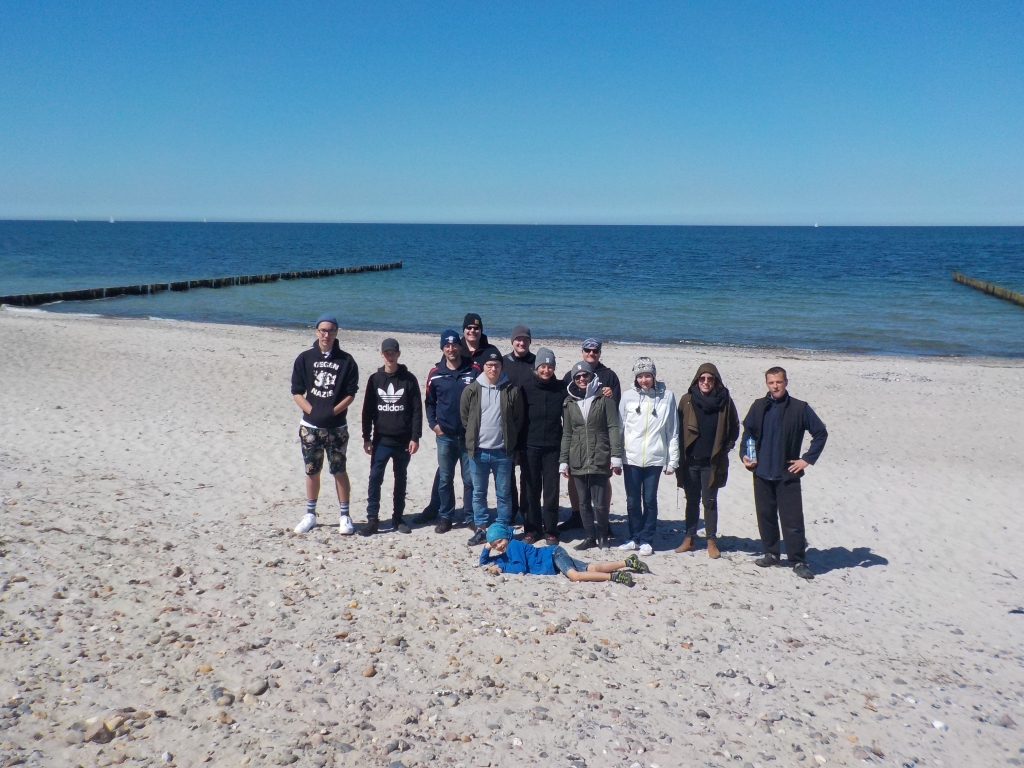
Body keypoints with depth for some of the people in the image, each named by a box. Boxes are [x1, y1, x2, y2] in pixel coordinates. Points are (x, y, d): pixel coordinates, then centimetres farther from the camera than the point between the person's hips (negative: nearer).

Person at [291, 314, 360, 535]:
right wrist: (313, 411, -11)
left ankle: (344, 516, 11)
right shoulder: (305, 359, 3)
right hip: (310, 426, 1)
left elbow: (351, 394, -2)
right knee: (312, 471, 10)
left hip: (337, 427, -1)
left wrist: (332, 412, -14)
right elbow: (297, 392, 3)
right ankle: (310, 515, 22)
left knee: (339, 471, 2)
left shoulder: (346, 361, 0)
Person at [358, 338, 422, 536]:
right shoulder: (375, 379, 4)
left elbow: (417, 410, -1)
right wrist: (366, 438, 3)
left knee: (401, 480, 9)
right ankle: (372, 520, 3)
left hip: (403, 441, -1)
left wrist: (415, 437, -6)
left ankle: (398, 518, 18)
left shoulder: (409, 379, 0)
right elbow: (367, 410, 6)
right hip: (381, 440, 1)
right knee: (375, 479, -3)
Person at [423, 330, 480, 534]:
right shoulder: (435, 374, 3)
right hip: (445, 435, 2)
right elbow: (430, 402, 14)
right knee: (445, 479, 8)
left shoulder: (474, 371, -3)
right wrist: (433, 423, 3)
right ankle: (445, 517, 19)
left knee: (470, 479, 4)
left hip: (470, 435, -2)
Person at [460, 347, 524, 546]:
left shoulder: (512, 391, -4)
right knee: (478, 493, 10)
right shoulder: (471, 390, -1)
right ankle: (481, 529, 22)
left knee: (504, 493, 9)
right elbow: (464, 417, 9)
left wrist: (510, 440, 4)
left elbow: (518, 419, 4)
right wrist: (473, 438, 9)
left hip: (502, 452, -1)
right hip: (478, 451, 1)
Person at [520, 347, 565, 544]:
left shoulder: (561, 389, 2)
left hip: (553, 447, 0)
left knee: (551, 490, 3)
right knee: (531, 490, 5)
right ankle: (532, 529, 16)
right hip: (530, 447, 0)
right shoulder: (527, 389, 1)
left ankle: (551, 530, 12)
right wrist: (517, 447, -2)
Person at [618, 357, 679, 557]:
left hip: (655, 458, -1)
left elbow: (673, 431, 2)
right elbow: (619, 427, 4)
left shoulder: (667, 396, -1)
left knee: (650, 500, 5)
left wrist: (672, 461, 1)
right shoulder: (628, 396, 1)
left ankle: (647, 540, 16)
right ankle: (635, 538, 22)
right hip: (630, 458, 1)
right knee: (632, 501, 9)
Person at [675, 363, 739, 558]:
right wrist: (680, 453, 0)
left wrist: (725, 448, 2)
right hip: (690, 460, 1)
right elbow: (678, 427, 4)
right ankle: (689, 539, 19)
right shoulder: (687, 400, -1)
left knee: (710, 501, 5)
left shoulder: (725, 401, -2)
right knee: (692, 500, 11)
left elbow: (734, 428, 7)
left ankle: (712, 541, 14)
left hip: (712, 461, -1)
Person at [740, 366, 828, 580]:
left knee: (792, 519, -5)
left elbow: (821, 433, 0)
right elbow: (748, 432, 16)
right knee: (765, 516, 11)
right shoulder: (759, 407, 6)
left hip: (787, 474, -3)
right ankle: (771, 554, 24)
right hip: (762, 473, 4)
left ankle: (798, 561, 2)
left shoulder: (799, 408, -4)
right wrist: (744, 454, 2)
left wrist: (807, 459, -5)